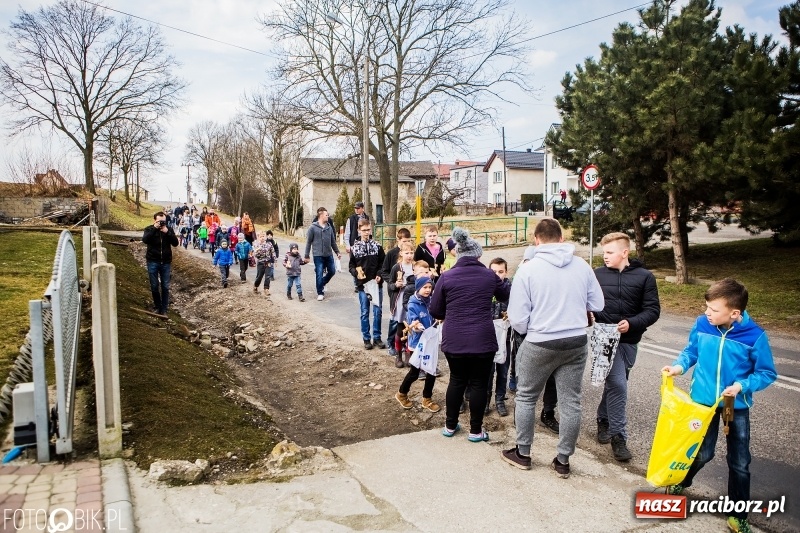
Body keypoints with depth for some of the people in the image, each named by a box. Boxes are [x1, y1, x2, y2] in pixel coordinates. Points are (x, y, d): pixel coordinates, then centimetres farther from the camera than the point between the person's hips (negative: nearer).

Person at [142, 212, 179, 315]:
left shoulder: (169, 229, 2)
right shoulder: (149, 229, -1)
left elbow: (175, 243, -8)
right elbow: (145, 240, -21)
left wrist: (167, 232, -20)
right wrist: (154, 228, -25)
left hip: (166, 262, 1)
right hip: (153, 262, -1)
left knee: (165, 287, 3)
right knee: (154, 286, 7)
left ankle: (164, 309, 12)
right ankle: (157, 306, 25)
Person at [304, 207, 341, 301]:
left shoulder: (329, 227, 7)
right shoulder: (313, 228, -6)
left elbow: (333, 241, 15)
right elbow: (308, 242, -4)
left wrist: (337, 252, 15)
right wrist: (306, 255, -4)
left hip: (329, 255, 5)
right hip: (318, 255, -5)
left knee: (332, 271, 11)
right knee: (319, 274, -1)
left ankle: (322, 284, 35)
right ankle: (320, 293, 12)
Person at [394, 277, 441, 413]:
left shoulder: (431, 302, -1)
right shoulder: (413, 305, -17)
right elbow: (412, 324, -22)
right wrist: (414, 326, -43)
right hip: (417, 343, -5)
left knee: (432, 371, 9)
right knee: (414, 372, 7)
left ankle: (427, 399, 27)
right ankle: (402, 394, 32)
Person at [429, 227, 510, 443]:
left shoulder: (446, 277, -1)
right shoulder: (489, 276, 1)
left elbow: (435, 310, 4)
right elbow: (506, 294, 21)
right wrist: (505, 282, 42)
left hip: (453, 339, 1)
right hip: (482, 339, -1)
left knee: (457, 380, 18)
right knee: (479, 383, 11)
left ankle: (450, 425, 29)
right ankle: (475, 431, 21)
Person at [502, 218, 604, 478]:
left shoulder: (528, 269, -12)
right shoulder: (582, 265, -2)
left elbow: (518, 319, -11)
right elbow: (598, 305, 7)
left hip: (540, 344, -3)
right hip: (576, 343, 3)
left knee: (525, 397, 16)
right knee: (570, 402, 13)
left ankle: (522, 453, 27)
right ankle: (563, 460, 25)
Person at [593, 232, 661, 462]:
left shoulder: (644, 277, -2)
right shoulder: (597, 274, -2)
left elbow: (652, 310, -4)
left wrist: (631, 323, -19)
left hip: (629, 340, 2)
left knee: (615, 384, 16)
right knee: (618, 385, -10)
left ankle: (603, 419, 38)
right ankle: (618, 435, 2)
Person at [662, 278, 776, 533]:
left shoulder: (755, 336, -20)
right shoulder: (701, 325, -13)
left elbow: (767, 374, -8)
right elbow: (691, 350, 5)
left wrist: (741, 386, -22)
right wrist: (679, 366, -12)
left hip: (737, 406, -1)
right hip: (703, 400, 1)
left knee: (739, 463, 10)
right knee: (702, 453, 9)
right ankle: (679, 483, 39)